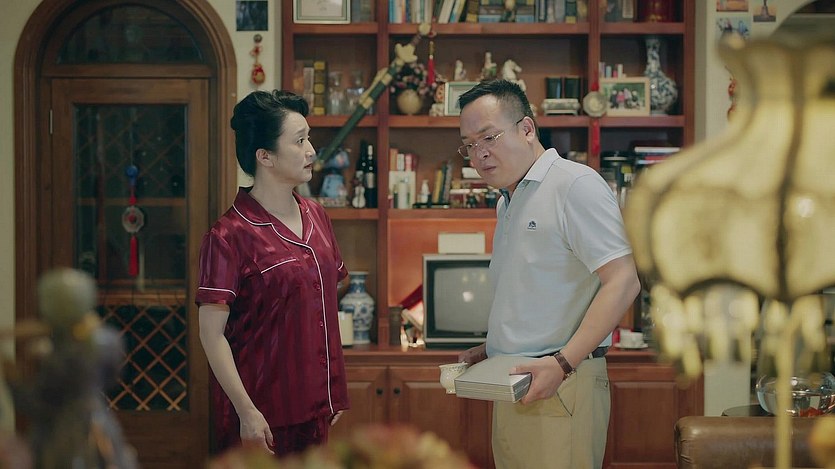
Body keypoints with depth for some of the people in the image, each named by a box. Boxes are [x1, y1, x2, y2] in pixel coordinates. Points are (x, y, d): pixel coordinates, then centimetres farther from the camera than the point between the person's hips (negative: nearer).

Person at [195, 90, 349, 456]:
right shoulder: (230, 236, -14)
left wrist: (334, 395, 14)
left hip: (315, 406, 7)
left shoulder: (316, 217, 8)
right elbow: (212, 333, -14)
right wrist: (247, 411, -17)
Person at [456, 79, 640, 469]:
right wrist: (489, 350, 13)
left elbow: (623, 280, -17)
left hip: (561, 384, -8)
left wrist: (563, 363, -22)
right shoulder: (507, 203, 20)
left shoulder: (575, 185, -8)